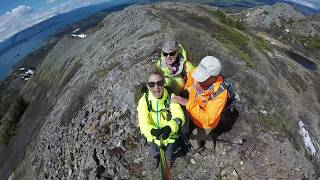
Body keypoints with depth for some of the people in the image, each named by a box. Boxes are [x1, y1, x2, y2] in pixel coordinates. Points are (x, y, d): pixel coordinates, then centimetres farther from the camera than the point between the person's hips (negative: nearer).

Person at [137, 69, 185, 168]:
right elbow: (143, 123, -31)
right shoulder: (144, 100, -25)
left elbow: (179, 117, -35)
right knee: (154, 151, 33)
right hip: (152, 136, 1)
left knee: (169, 154, 30)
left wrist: (169, 128, -55)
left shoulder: (171, 98, -26)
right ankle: (156, 157, 71)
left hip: (169, 136, 0)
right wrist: (152, 131, -52)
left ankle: (169, 159, 68)